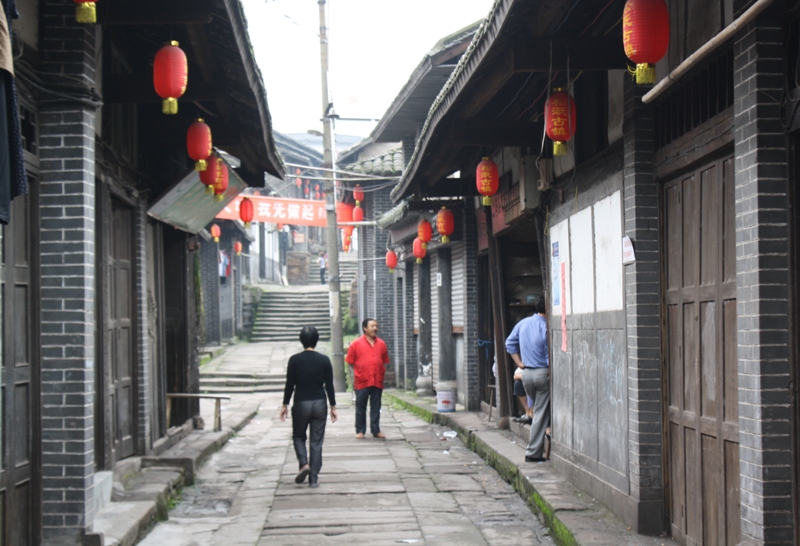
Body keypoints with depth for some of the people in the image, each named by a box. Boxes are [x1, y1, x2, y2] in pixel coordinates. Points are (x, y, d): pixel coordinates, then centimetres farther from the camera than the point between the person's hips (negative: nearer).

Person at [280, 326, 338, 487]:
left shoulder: (295, 360, -6)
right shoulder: (324, 360, -2)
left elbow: (289, 384, -3)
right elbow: (329, 385, -1)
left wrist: (285, 405, 6)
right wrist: (333, 407, 7)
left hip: (301, 403, -1)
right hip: (319, 403, 1)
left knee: (298, 436, 17)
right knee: (317, 441, 6)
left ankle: (304, 464, -8)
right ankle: (313, 478, 5)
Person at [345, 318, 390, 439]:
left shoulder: (381, 344, 8)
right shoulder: (356, 344, -1)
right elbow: (350, 362, 3)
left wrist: (382, 374, 8)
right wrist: (359, 373, 2)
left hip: (377, 382, 3)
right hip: (362, 382, -2)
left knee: (376, 408, 7)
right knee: (361, 408, 5)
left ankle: (376, 430, 15)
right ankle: (360, 431, 14)